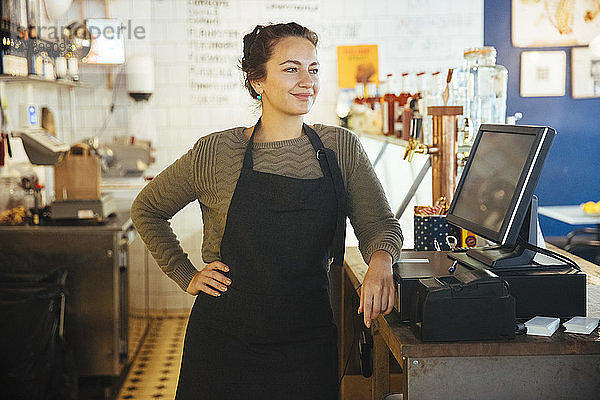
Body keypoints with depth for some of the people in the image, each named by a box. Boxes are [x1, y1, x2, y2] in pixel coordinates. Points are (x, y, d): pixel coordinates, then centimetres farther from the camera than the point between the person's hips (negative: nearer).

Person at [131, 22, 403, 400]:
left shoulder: (341, 147, 1)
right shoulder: (216, 153, -4)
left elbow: (381, 225, 1)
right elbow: (147, 210, 9)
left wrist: (380, 262, -21)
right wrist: (186, 276, 1)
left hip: (310, 340, 1)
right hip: (226, 339, -1)